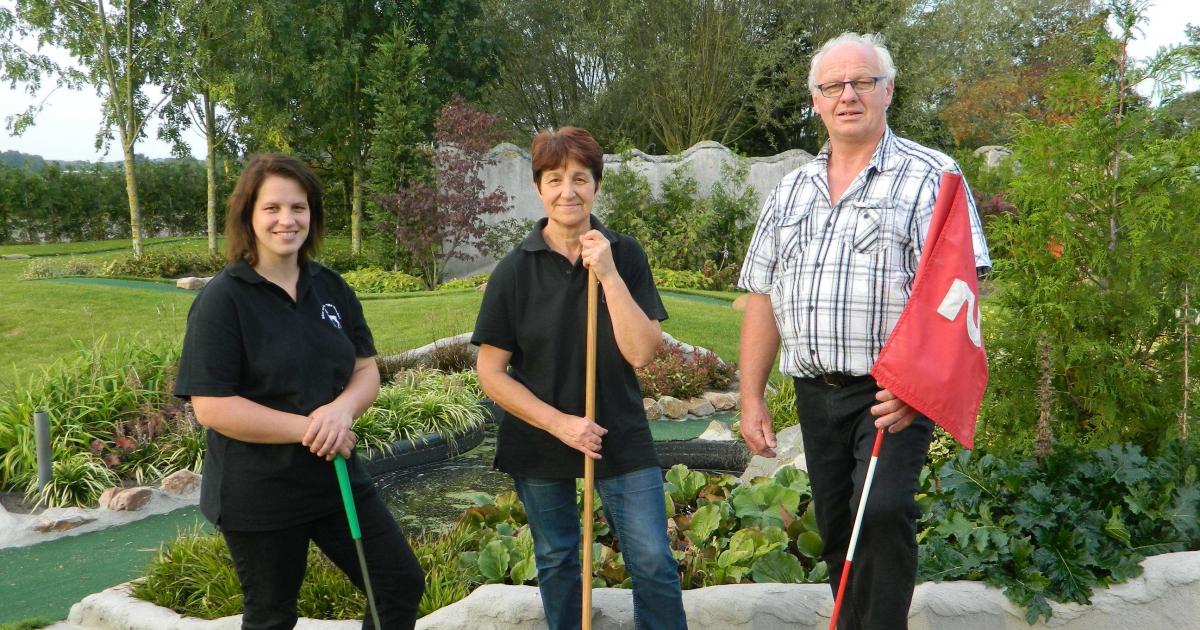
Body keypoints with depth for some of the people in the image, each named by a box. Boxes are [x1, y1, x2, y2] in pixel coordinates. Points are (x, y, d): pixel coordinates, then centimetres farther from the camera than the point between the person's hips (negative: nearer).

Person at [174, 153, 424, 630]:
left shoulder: (331, 288, 3)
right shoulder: (222, 300, -14)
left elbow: (367, 371, 4)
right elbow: (210, 407, -19)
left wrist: (342, 409, -18)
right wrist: (308, 429, -21)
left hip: (338, 478, 5)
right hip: (259, 498, -5)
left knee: (403, 584, 9)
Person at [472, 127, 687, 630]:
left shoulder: (624, 255, -6)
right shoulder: (515, 270, -8)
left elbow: (640, 352, -14)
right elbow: (491, 373, -7)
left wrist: (609, 274, -22)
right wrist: (559, 423, -15)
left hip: (620, 434, 0)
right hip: (539, 440, 1)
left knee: (653, 561, -2)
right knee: (556, 561, 17)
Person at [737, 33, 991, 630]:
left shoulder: (928, 176, -3)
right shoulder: (789, 192, 13)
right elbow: (763, 301, 12)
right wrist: (751, 399, 8)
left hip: (893, 390, -5)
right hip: (815, 393, 5)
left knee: (882, 513, -20)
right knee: (837, 532, 12)